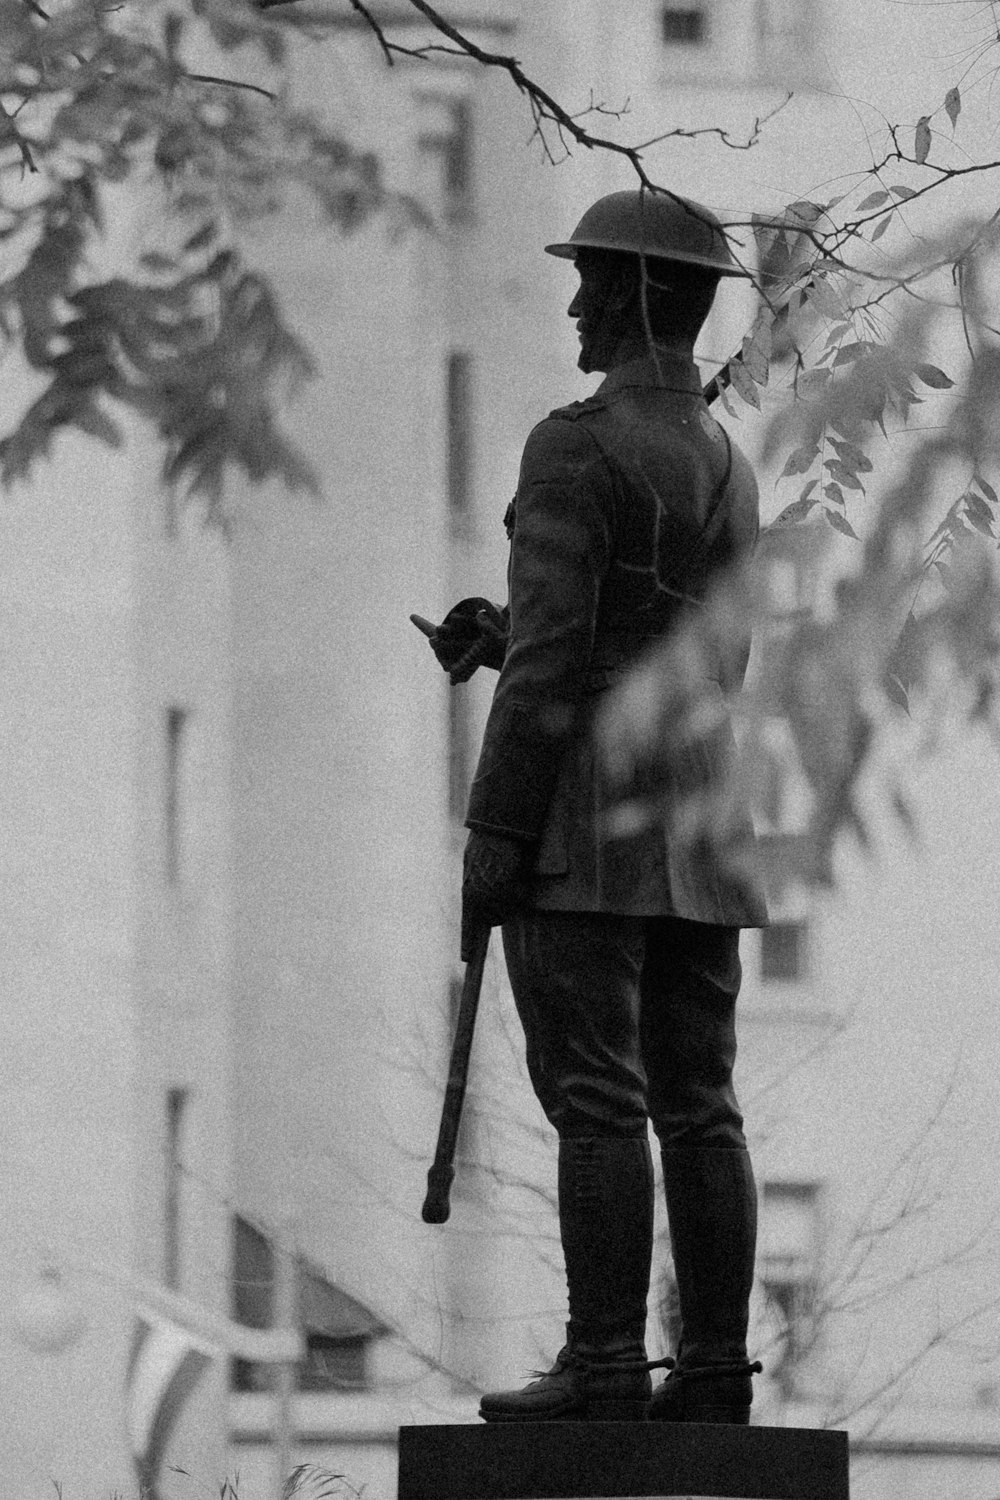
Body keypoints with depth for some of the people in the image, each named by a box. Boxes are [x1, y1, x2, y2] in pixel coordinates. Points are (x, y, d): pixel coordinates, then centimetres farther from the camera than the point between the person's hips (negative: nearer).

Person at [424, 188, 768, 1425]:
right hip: (698, 833, 8)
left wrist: (492, 838, -14)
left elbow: (553, 661, -16)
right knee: (696, 1104, 5)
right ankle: (714, 1369, 2)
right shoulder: (730, 468, 16)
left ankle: (605, 1366, -12)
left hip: (580, 818, -8)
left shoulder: (577, 447, -11)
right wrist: (502, 633, 19)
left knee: (595, 1099, -9)